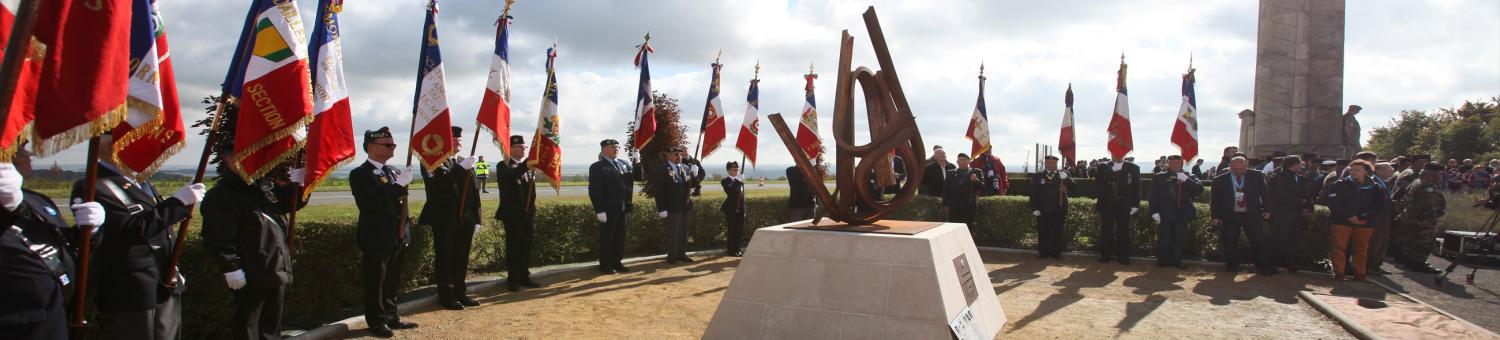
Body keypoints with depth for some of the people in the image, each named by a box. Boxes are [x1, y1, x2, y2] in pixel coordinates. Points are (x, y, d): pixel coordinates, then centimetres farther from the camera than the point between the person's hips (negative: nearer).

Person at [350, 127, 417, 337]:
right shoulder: (360, 174, -9)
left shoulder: (394, 172, 15)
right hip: (376, 239, -7)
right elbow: (371, 204, -23)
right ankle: (377, 322, 9)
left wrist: (405, 231, 16)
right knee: (375, 283, 1)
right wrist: (399, 185, -25)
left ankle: (392, 318, 21)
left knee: (392, 282, 12)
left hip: (397, 238, 7)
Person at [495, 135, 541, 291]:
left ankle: (524, 276, 17)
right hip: (512, 214, -6)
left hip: (528, 214, 6)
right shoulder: (503, 166, -4)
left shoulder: (528, 167, 15)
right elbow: (512, 174, -28)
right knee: (513, 247, 0)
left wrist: (532, 211, 7)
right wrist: (529, 162, -38)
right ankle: (512, 278, 6)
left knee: (526, 246, 8)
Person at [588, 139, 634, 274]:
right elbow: (595, 190, -13)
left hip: (624, 208, 6)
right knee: (607, 237, 3)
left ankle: (617, 262, 21)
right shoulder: (597, 167, -6)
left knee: (620, 237, 11)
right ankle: (605, 265, 11)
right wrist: (600, 210, -19)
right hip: (608, 209, -6)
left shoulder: (624, 164, 16)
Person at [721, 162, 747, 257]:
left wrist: (744, 209, 11)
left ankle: (737, 249, 15)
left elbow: (742, 195, 17)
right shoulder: (725, 181, -3)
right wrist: (737, 183, -27)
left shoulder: (740, 181, 16)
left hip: (740, 209, 6)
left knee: (739, 231, 8)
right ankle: (731, 250, 4)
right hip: (731, 210, -6)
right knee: (731, 230, -2)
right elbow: (729, 191, -22)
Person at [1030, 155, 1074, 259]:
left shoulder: (1063, 175, 11)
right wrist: (1035, 208, -5)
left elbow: (1074, 186, 0)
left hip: (1058, 210, 1)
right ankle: (1043, 252, 9)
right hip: (1043, 211, 0)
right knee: (1043, 233, 1)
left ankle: (1056, 252, 12)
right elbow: (1033, 194, 3)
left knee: (1057, 232, 3)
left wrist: (1066, 179, -17)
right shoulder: (1037, 176, 8)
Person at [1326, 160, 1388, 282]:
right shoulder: (1339, 185, 2)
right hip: (1341, 221, -2)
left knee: (1361, 249, 8)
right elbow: (1334, 203, -6)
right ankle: (1338, 273, 1)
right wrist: (1350, 216, -14)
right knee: (1339, 247, -4)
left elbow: (1379, 204, 2)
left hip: (1364, 223, 2)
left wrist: (1363, 218, -9)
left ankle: (1360, 273, 17)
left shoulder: (1375, 188, 8)